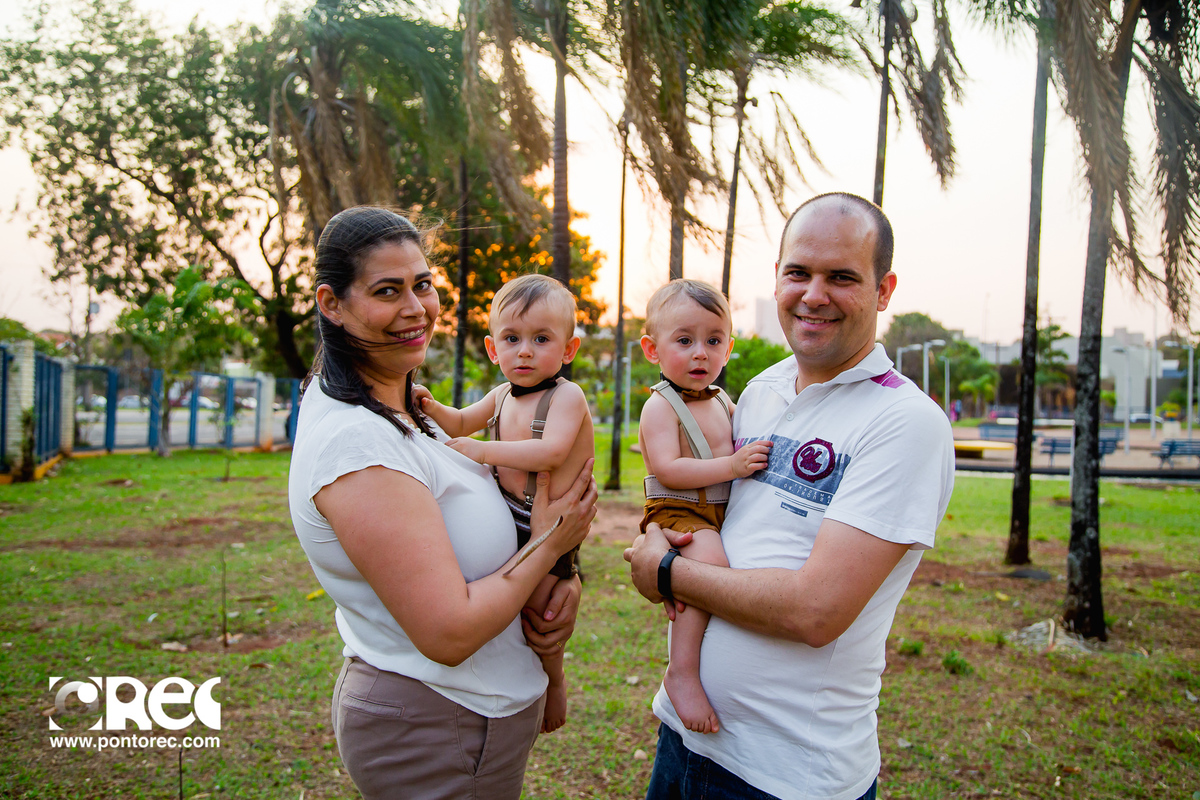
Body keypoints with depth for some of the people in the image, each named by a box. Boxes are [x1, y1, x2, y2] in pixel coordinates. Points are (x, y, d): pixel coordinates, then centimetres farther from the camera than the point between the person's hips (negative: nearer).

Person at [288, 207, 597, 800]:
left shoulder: (400, 411, 4)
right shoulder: (357, 443, -26)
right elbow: (449, 633, -27)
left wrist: (562, 581, -7)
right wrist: (550, 545, -14)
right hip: (437, 735, -9)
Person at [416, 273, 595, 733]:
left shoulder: (566, 396, -16)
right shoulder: (502, 396, 9)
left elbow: (550, 452, -32)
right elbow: (462, 424, 26)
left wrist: (481, 450, -29)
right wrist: (432, 408, 4)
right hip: (508, 518, 8)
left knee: (533, 609, -6)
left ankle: (554, 680, 20)